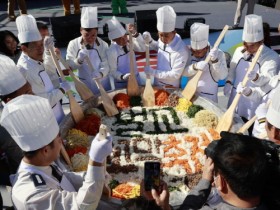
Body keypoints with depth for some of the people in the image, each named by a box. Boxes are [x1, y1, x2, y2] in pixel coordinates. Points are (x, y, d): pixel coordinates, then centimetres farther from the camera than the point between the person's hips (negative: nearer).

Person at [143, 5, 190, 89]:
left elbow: (175, 75, -23)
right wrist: (149, 40, -4)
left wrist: (153, 72, -22)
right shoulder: (162, 40, -8)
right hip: (157, 84, 6)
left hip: (171, 88, -6)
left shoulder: (181, 50, -27)